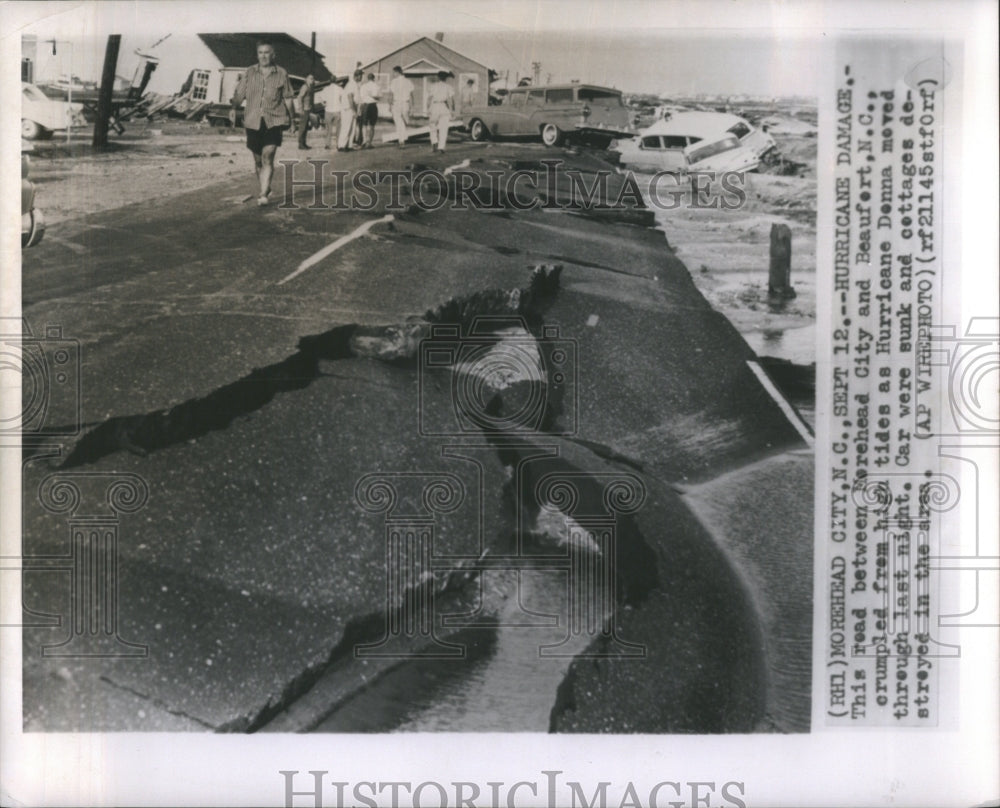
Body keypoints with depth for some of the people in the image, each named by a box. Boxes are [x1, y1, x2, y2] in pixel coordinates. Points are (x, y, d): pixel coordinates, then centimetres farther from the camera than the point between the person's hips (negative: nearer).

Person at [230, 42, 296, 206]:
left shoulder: (282, 74, 5)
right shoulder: (250, 72, 7)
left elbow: (288, 99, 10)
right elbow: (239, 93, 5)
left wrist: (292, 120, 13)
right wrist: (233, 108, -13)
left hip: (274, 121, -2)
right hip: (253, 121, 3)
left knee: (268, 157, -16)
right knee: (258, 160, 11)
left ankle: (263, 195, -17)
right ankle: (265, 188, 32)